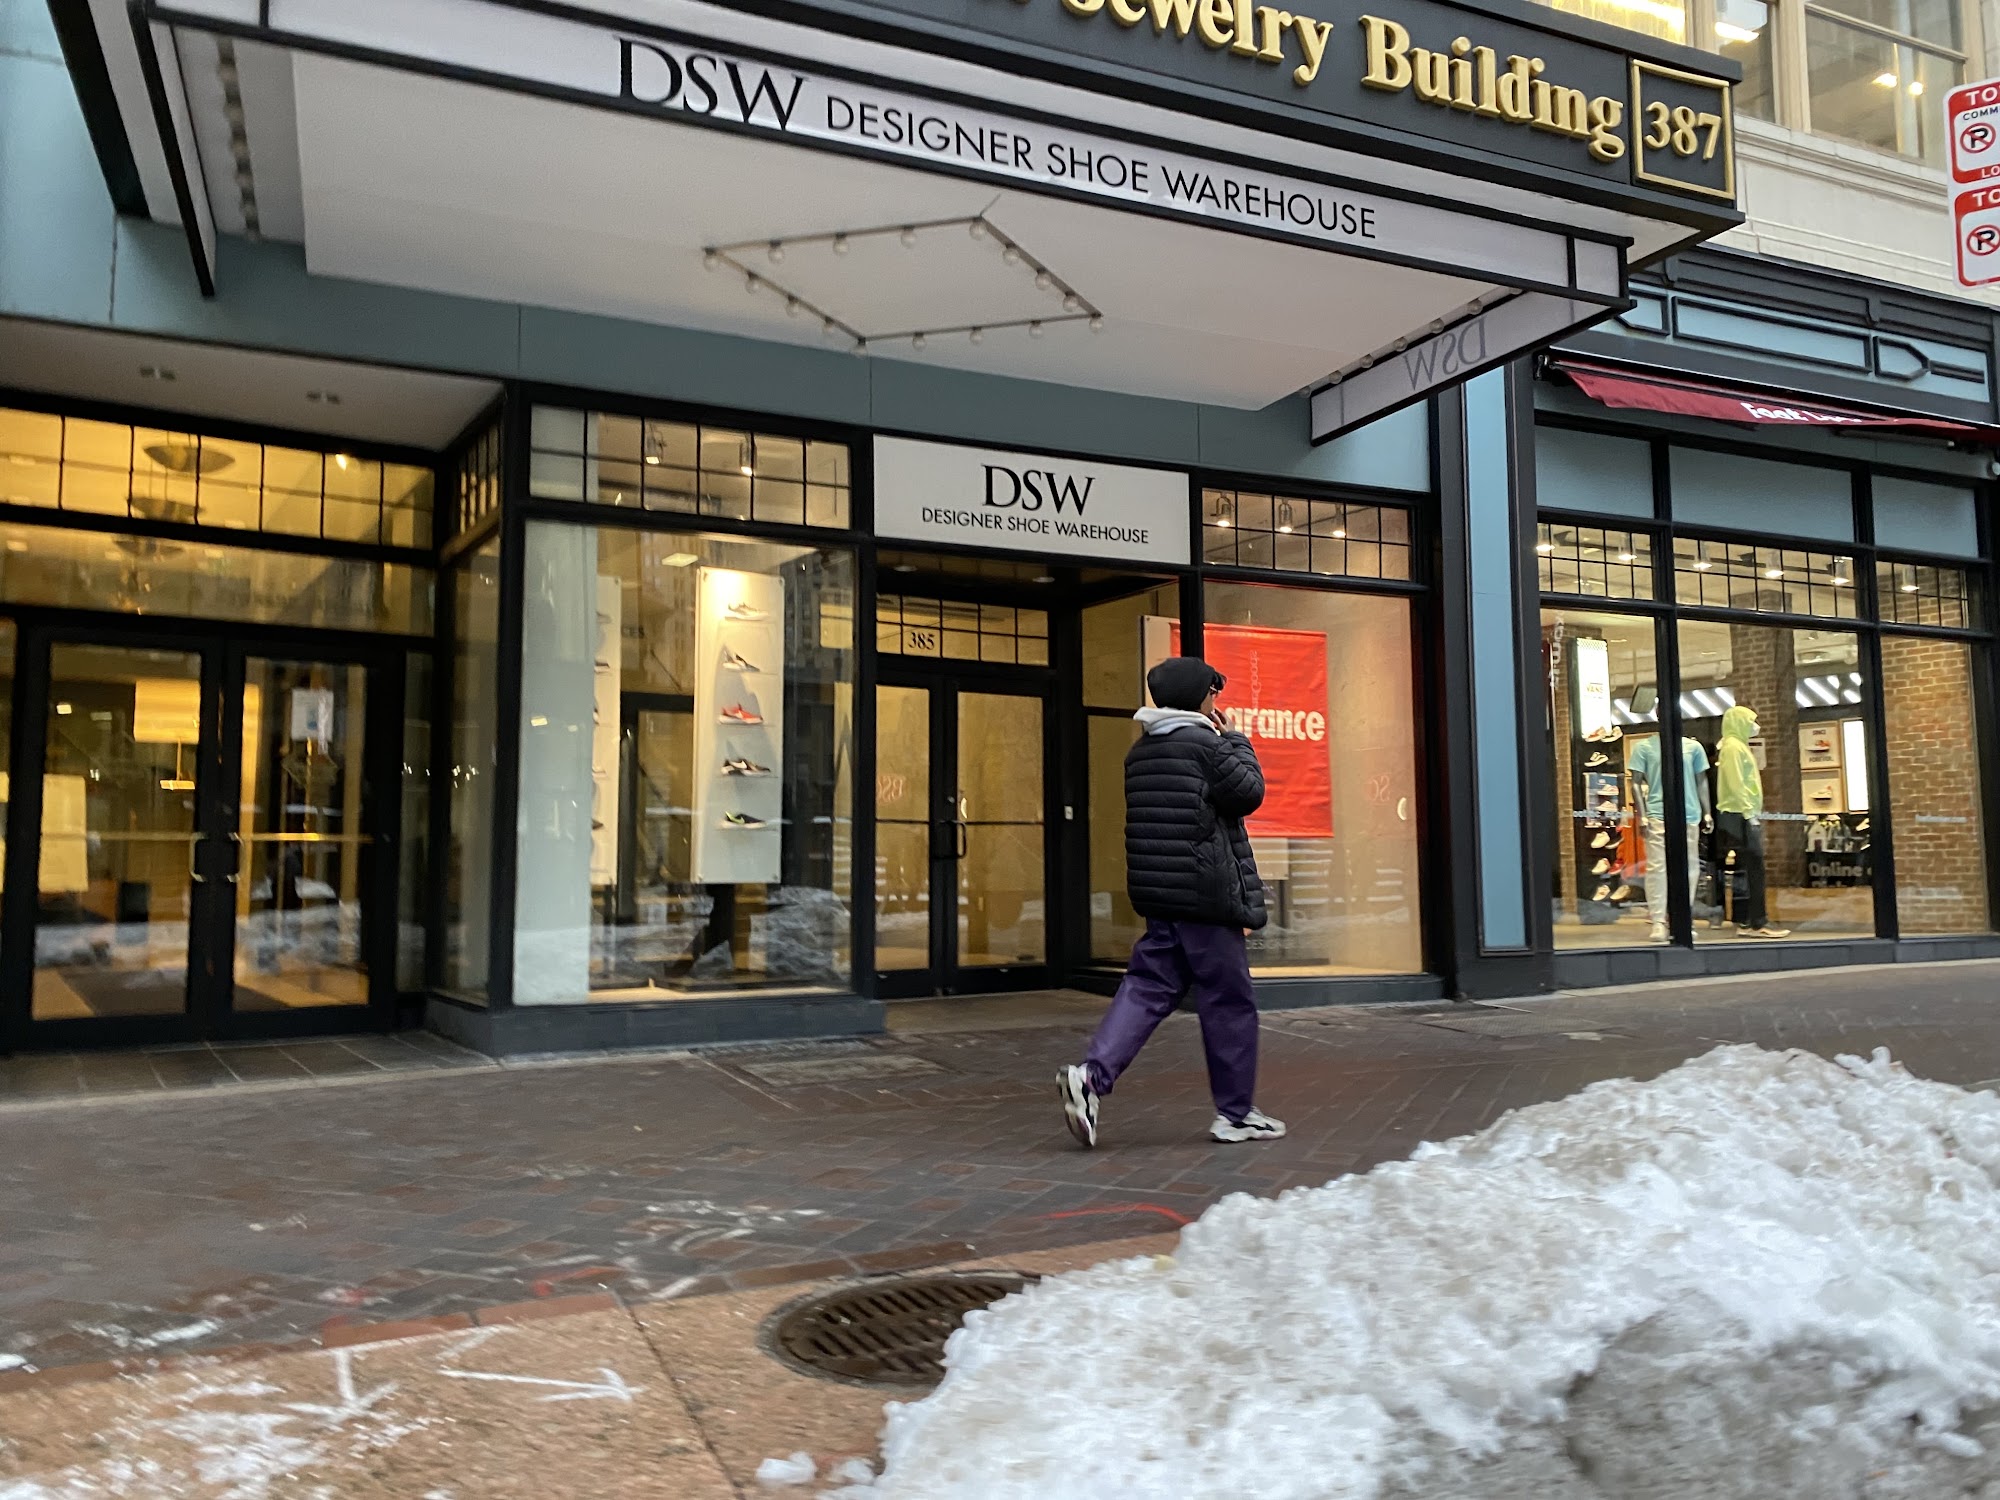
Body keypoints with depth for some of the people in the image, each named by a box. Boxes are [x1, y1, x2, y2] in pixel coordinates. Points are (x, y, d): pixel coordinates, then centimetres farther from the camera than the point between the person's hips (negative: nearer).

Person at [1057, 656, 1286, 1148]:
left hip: (1158, 895, 7)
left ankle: (1092, 1073, -13)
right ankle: (1236, 1113, 14)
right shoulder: (1207, 744, -11)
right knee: (1230, 1002, 4)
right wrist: (1235, 739, 5)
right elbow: (1249, 793, -5)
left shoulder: (1140, 752, 14)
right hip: (1206, 897, -7)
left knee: (1146, 988, 7)